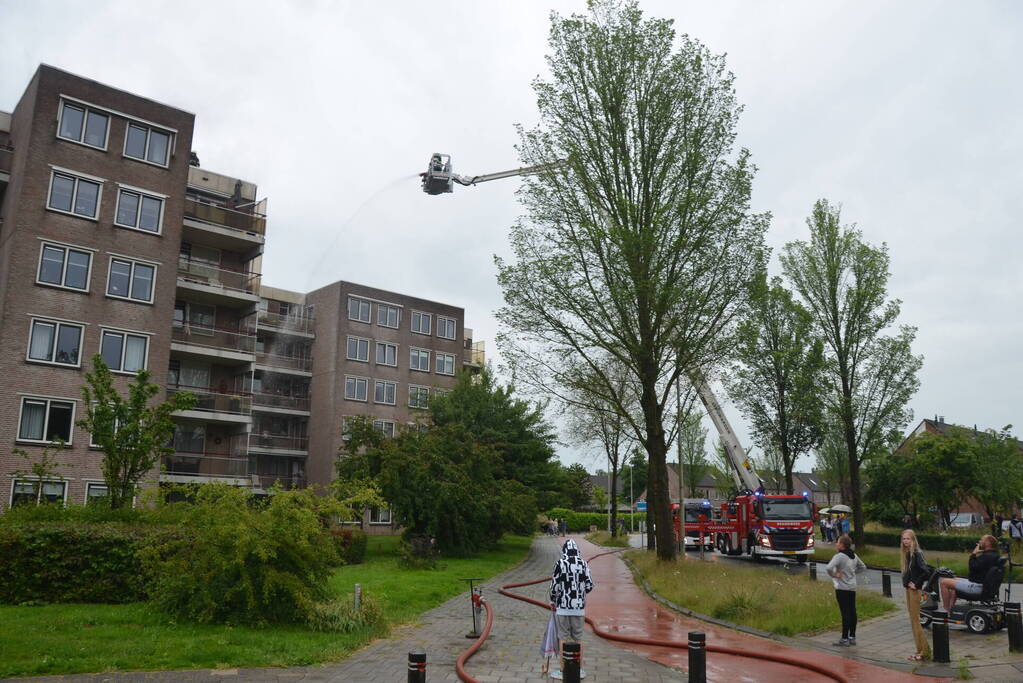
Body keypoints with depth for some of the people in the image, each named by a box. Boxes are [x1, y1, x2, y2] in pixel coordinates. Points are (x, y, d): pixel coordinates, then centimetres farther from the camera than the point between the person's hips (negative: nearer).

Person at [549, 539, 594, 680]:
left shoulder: (560, 563, -10)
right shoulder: (583, 564, -2)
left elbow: (555, 585, -7)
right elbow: (589, 586, 1)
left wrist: (553, 601, 9)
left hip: (563, 606, -3)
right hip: (579, 606, 3)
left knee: (564, 638, 6)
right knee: (578, 638, 13)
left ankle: (563, 670, 10)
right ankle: (580, 670, 19)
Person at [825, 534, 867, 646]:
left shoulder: (839, 556, -17)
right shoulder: (854, 556, 9)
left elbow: (828, 568, -31)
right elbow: (863, 567, 24)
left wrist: (834, 575, -13)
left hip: (842, 588, -8)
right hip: (852, 587, 8)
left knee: (845, 613, -5)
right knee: (852, 612, 11)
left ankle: (844, 639, 0)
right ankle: (852, 637, 19)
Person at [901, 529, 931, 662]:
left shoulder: (917, 554, -16)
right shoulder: (906, 554, 10)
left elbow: (926, 572, -25)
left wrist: (916, 584, -17)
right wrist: (906, 582, 6)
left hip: (915, 590, -9)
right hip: (908, 589, 9)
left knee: (915, 620, -4)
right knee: (913, 620, 13)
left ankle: (924, 652, 4)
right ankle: (921, 650, 20)